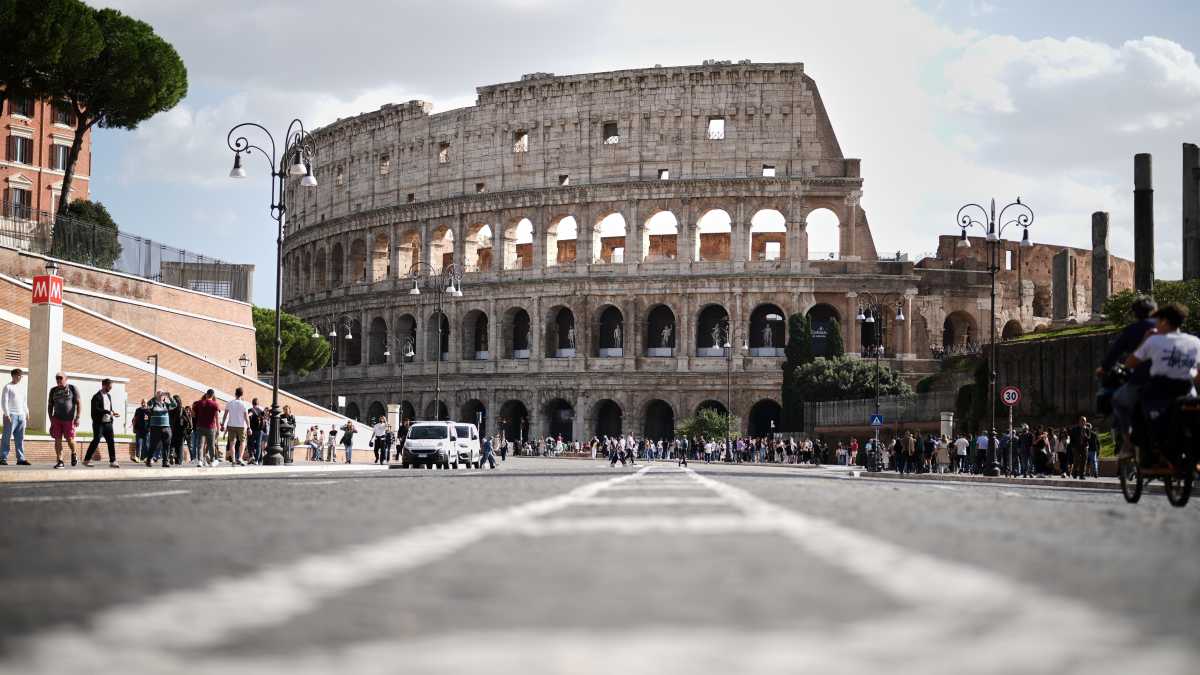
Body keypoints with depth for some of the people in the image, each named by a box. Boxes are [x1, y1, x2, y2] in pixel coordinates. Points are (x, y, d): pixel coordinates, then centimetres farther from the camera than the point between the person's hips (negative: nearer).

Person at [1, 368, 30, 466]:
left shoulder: (20, 388, 19)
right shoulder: (8, 387, -1)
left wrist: (26, 413, 16)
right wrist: (7, 414, -15)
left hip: (21, 416, 7)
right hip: (11, 415, -7)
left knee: (20, 439, 4)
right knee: (7, 437, -6)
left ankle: (21, 458, 4)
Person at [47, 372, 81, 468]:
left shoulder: (72, 388, 0)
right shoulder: (53, 390, 11)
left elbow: (78, 403, -2)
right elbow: (50, 405, 17)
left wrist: (77, 418, -10)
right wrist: (51, 419, 9)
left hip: (69, 419, -3)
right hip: (57, 419, 3)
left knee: (70, 439, -7)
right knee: (57, 440, -4)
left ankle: (73, 454, 22)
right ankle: (59, 461, -1)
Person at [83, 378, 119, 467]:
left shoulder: (109, 396, 16)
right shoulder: (97, 396, -9)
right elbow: (96, 409, -19)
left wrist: (113, 413, 2)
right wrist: (108, 412, -24)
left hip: (108, 423, 7)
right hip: (99, 423, -7)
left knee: (111, 442, 1)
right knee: (96, 441, -5)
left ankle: (112, 461, 3)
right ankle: (86, 460, 4)